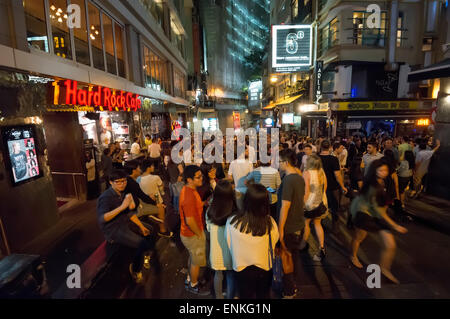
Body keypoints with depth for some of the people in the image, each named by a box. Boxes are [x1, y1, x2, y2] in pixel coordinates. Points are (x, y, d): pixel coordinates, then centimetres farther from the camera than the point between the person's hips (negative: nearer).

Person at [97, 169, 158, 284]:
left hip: (125, 223, 8)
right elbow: (101, 219, -38)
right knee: (142, 244, -22)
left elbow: (130, 213, 9)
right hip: (113, 230, -8)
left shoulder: (123, 193, 0)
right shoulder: (105, 197, -23)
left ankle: (145, 256, 34)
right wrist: (121, 207, -46)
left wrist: (141, 226, 4)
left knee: (151, 230, 14)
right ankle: (135, 270, 3)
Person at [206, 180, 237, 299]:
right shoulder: (235, 214, -28)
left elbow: (208, 229, -2)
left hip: (216, 249, 3)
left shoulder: (210, 211, -19)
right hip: (230, 250, -3)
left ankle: (218, 296, 47)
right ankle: (230, 296, 40)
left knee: (218, 274, 27)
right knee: (231, 276, 22)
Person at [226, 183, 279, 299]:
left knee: (246, 295, 26)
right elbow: (273, 242, -7)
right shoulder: (270, 223, -27)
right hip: (265, 268, 1)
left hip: (242, 269, -1)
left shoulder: (231, 222, -29)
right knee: (263, 295, 30)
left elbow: (229, 245, -11)